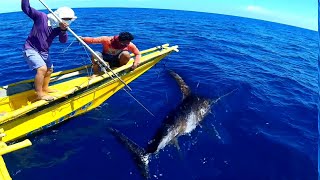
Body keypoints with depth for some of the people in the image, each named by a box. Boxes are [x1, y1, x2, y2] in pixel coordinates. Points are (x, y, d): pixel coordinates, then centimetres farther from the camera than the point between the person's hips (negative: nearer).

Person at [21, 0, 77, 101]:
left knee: (49, 69, 19)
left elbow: (63, 41, -15)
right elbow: (26, 8, -16)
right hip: (31, 49, -8)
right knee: (42, 69, -24)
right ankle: (39, 94, -13)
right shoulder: (41, 17, -14)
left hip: (44, 52, 8)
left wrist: (63, 30, -33)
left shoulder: (59, 27, -1)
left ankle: (44, 88, 39)